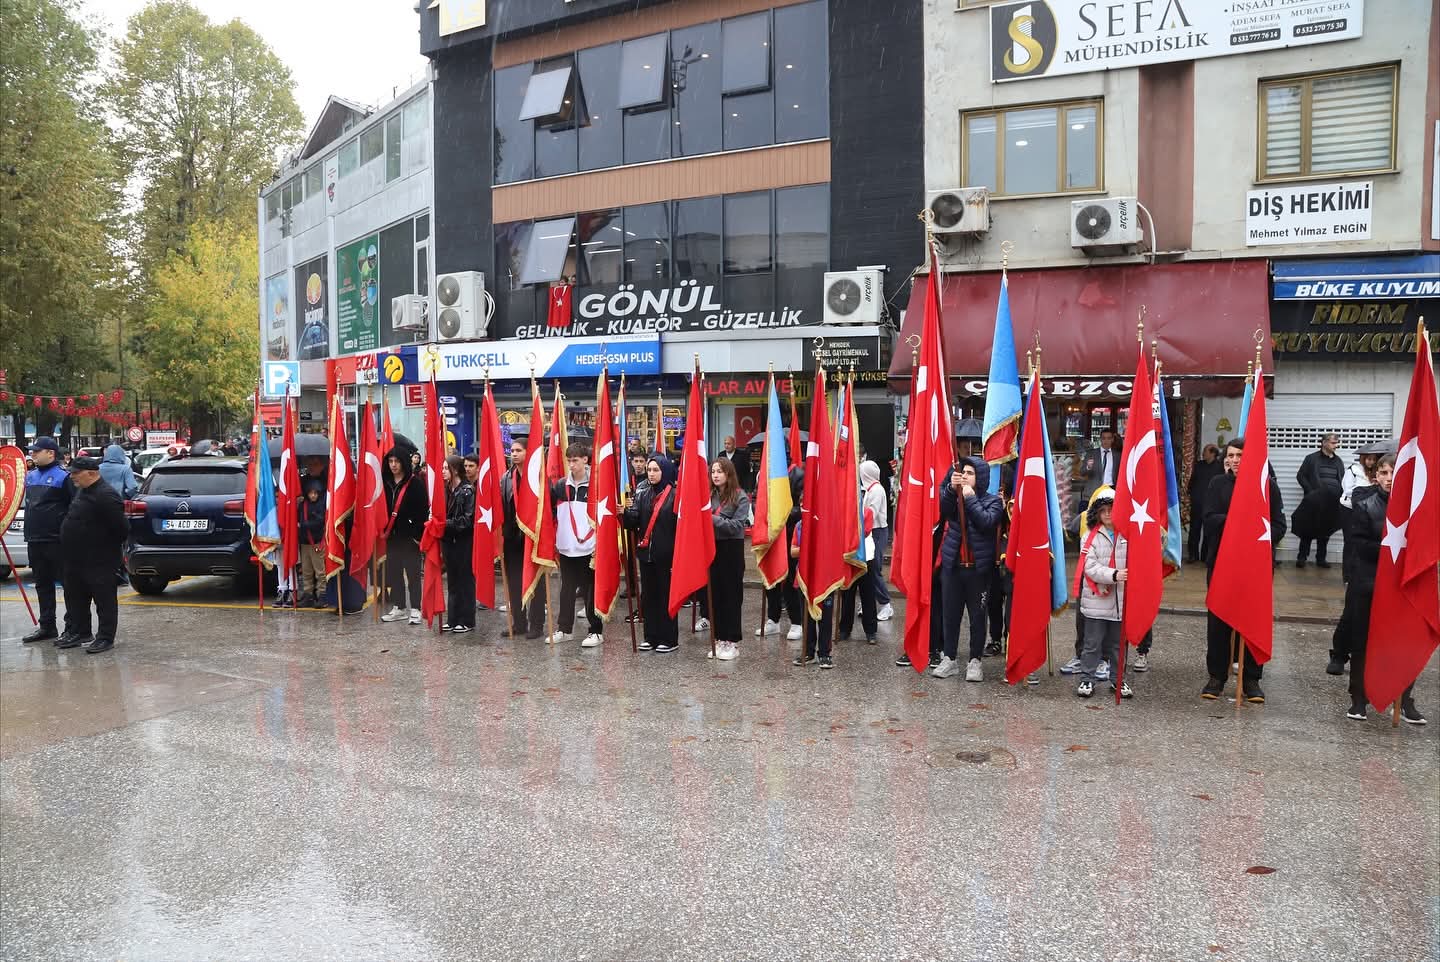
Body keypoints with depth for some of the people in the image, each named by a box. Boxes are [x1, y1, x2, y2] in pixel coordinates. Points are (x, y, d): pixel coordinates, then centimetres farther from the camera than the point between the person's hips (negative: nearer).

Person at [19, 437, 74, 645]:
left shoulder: (63, 476, -8)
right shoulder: (30, 476, 14)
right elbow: (26, 503, 25)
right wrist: (28, 533, 15)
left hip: (58, 541, -8)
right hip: (34, 541, 8)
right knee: (42, 584, 14)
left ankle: (72, 627, 5)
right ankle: (46, 626, 23)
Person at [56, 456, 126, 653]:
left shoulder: (105, 496, -21)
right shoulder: (83, 491, 12)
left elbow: (121, 529, -24)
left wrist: (109, 547, -9)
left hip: (98, 562, -10)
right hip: (76, 559, 11)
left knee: (104, 600, 0)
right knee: (75, 599, 19)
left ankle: (105, 638, 6)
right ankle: (79, 632, 31)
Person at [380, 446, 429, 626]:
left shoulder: (415, 483, -8)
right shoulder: (386, 483, 8)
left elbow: (423, 510, -12)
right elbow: (383, 507, 11)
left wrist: (418, 533, -17)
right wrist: (383, 530, 3)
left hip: (409, 535, -5)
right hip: (392, 534, 6)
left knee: (412, 571, 2)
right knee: (393, 571, 10)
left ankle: (415, 609, 8)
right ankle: (398, 608, 20)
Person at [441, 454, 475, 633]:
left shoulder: (467, 491, -11)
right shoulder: (446, 489, 10)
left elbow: (469, 519, -15)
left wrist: (447, 523, -16)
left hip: (463, 541, -7)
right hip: (448, 540, 7)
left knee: (465, 580, 2)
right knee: (452, 580, 11)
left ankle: (466, 620, 9)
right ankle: (452, 619, 18)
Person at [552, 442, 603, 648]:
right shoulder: (560, 485, 7)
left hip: (590, 548, -4)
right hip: (566, 547, 4)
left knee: (592, 590, 3)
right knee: (567, 589, 12)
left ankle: (596, 631, 11)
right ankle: (563, 629, 21)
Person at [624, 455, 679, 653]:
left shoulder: (675, 495, -8)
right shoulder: (643, 495, 9)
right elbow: (634, 523, 1)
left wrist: (677, 555, -15)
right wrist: (626, 512, -20)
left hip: (666, 554, -6)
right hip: (646, 553, 6)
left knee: (667, 595, 3)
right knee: (648, 595, 11)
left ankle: (669, 639, 12)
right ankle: (651, 637, 21)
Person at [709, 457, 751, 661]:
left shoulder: (741, 497, -5)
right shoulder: (708, 495, 5)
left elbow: (738, 525, -14)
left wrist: (713, 518, -20)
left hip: (732, 549, -4)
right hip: (711, 547, 4)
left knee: (731, 595, 2)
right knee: (714, 593, 7)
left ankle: (732, 642, 9)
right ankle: (719, 639, 17)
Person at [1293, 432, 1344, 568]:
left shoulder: (1338, 461, 15)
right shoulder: (1311, 458, 3)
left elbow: (1343, 480, 18)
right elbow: (1300, 476, 0)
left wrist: (1340, 493, 0)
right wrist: (1310, 491, -10)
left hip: (1332, 502, 4)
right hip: (1314, 501, -4)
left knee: (1325, 531, 8)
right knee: (1308, 530, -3)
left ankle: (1321, 559, 15)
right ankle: (1301, 557, 3)